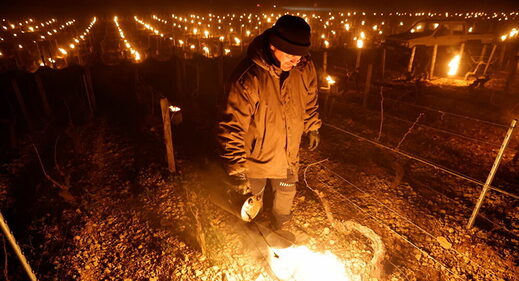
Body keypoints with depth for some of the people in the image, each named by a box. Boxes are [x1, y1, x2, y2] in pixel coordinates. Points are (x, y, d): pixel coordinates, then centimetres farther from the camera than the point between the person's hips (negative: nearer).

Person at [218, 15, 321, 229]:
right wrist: (237, 169, -30)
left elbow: (310, 101, 7)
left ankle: (279, 228, 54)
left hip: (289, 153, 4)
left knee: (286, 193, 22)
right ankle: (256, 198, 65)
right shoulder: (248, 77, -31)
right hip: (256, 154, -3)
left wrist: (312, 129, 17)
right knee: (255, 187, 25)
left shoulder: (305, 68, -14)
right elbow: (232, 127, -30)